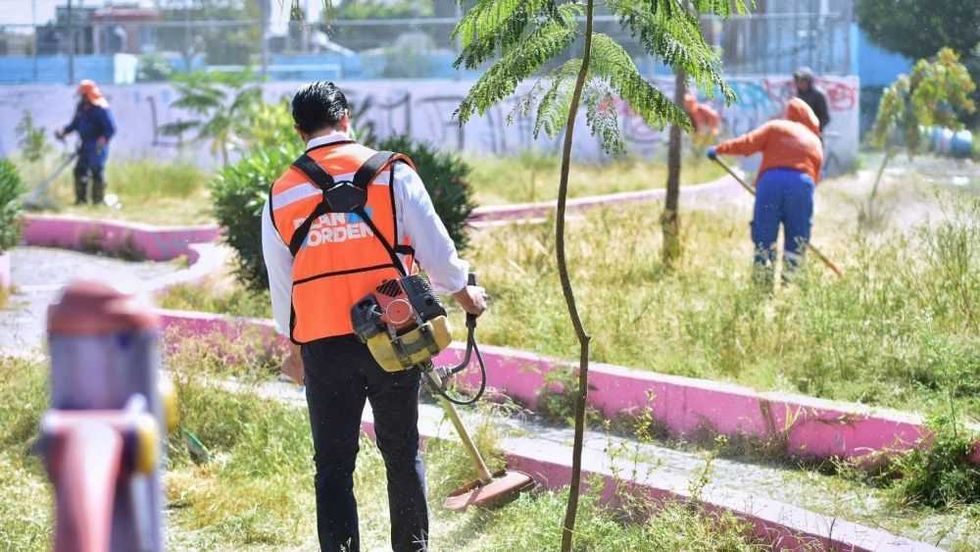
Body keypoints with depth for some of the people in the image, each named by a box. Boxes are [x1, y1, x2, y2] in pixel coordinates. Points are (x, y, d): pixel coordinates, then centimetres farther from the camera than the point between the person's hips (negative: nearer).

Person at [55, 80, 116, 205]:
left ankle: (98, 200, -1)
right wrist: (64, 131, 8)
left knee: (97, 171, -8)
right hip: (85, 146, 8)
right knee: (80, 170, 7)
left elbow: (111, 128, -17)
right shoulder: (82, 107, 10)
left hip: (97, 147, -8)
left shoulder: (101, 109, -14)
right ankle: (81, 198, 16)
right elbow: (75, 123, 22)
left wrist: (103, 140, -31)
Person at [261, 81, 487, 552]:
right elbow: (434, 247, 0)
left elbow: (280, 284, 14)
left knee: (333, 464, 5)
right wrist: (464, 294, 19)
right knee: (402, 453, 13)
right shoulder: (390, 172, -1)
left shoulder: (280, 196, 6)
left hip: (322, 345, 1)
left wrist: (293, 346, 28)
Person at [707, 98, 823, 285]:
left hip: (770, 180, -1)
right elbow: (816, 175, 20)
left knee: (764, 235, 4)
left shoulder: (775, 127, 19)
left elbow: (749, 143, 6)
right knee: (797, 238, 9)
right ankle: (788, 281, 1)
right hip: (803, 183, 1)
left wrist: (720, 149, 14)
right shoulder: (815, 141, 27)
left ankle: (765, 282, -1)